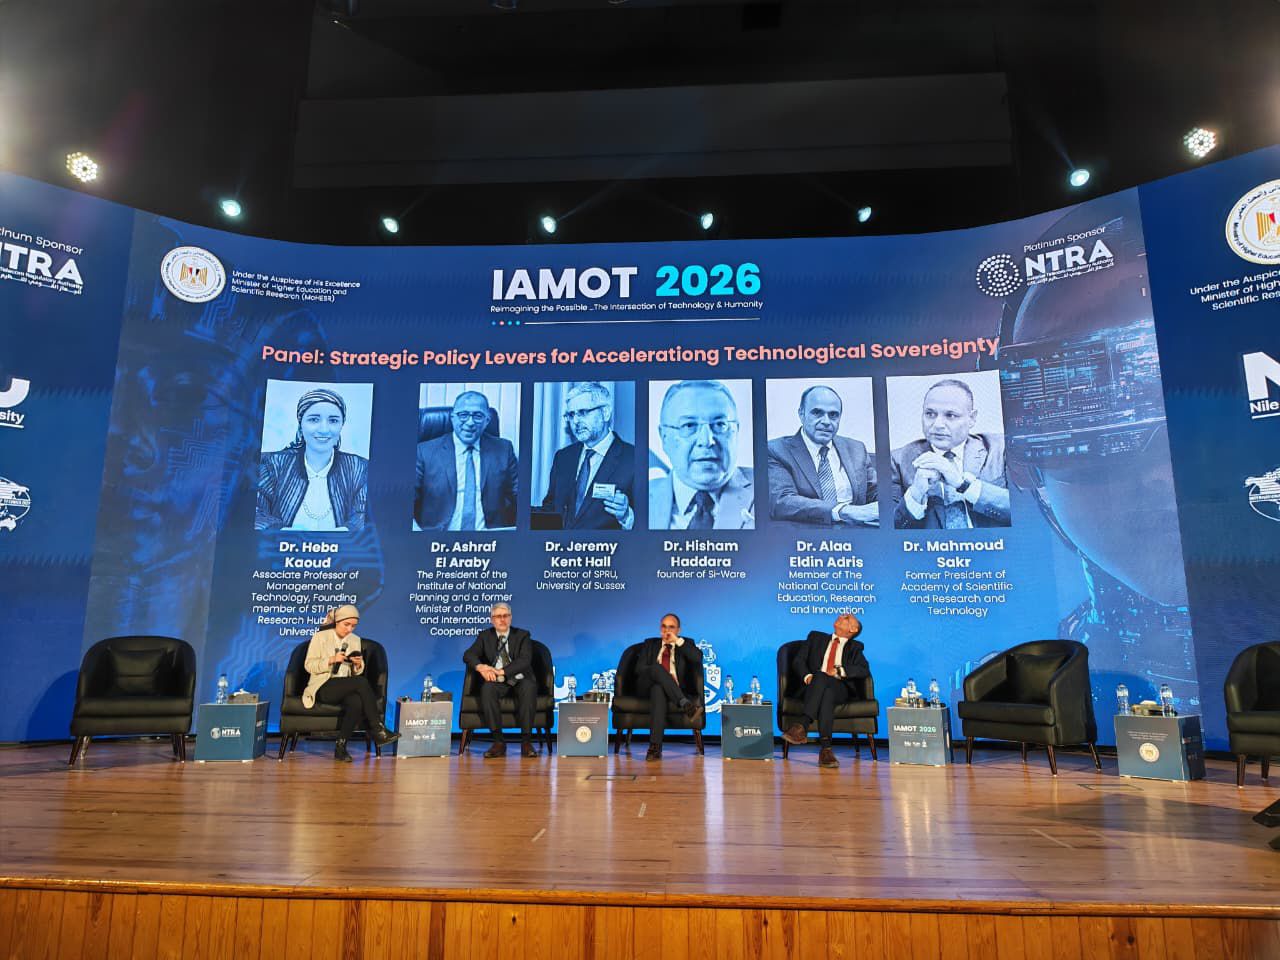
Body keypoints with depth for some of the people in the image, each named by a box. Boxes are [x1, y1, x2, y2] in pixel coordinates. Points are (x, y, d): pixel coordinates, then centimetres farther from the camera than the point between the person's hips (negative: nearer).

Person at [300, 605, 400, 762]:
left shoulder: (355, 640, 13)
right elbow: (309, 665, -6)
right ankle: (378, 731, -29)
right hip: (324, 688, -4)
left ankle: (340, 747, -22)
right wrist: (331, 660, -20)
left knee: (357, 702, -35)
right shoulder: (320, 637, 0)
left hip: (346, 688, 4)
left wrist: (358, 664, -7)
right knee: (362, 682, -32)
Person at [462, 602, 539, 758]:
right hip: (497, 682, 1)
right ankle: (498, 742, -29)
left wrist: (501, 672, -24)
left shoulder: (522, 635, 6)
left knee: (529, 687, -35)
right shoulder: (485, 636, 12)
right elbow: (468, 655, -1)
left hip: (520, 680, -1)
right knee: (487, 688, -33)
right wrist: (480, 667, -24)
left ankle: (526, 742, -31)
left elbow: (525, 661, -10)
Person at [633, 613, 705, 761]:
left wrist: (678, 641, -7)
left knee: (658, 689, -39)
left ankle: (655, 747, -45)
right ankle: (685, 705, -48)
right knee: (657, 668, -34)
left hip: (676, 690, -1)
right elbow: (639, 669, 7)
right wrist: (664, 675, -10)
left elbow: (698, 658, -4)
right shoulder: (650, 644, 21)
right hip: (647, 686, 1)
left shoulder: (686, 643, 18)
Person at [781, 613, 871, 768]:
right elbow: (798, 661, 15)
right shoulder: (816, 637, 27)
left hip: (840, 688, 0)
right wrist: (807, 676, -6)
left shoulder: (855, 647, 23)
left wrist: (839, 670, -14)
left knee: (828, 692, -36)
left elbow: (864, 670, 3)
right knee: (820, 676, -35)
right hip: (814, 686, 0)